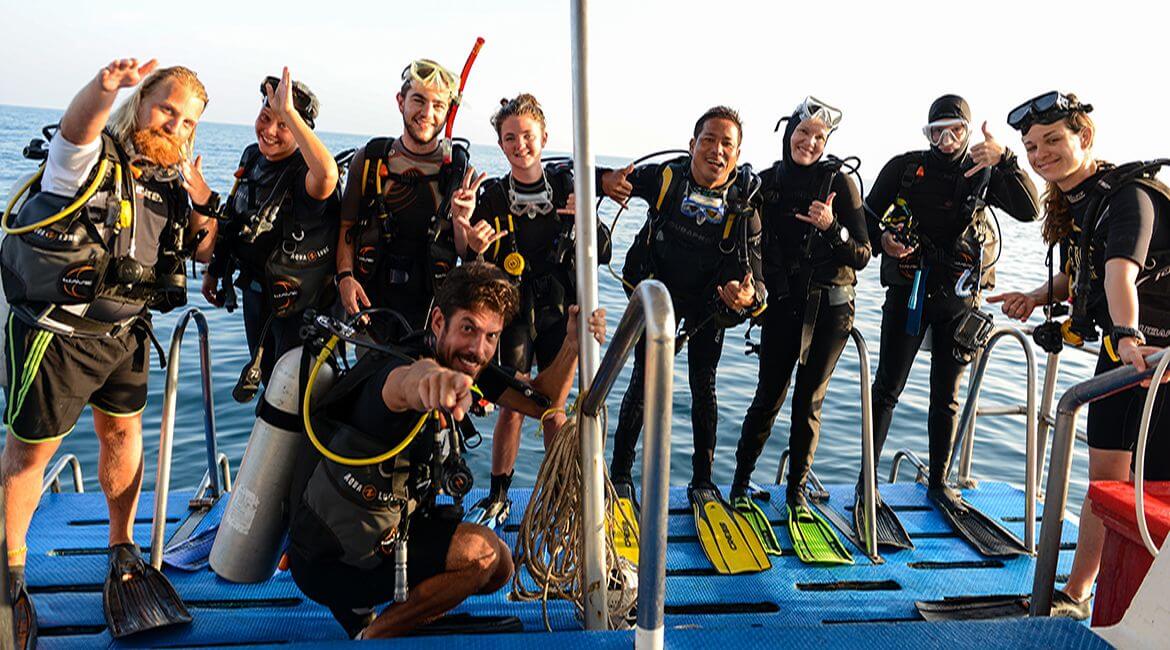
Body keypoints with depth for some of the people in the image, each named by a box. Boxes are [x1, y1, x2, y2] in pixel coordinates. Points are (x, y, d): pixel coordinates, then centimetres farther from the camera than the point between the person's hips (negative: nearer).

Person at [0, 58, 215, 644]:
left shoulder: (171, 180, 5)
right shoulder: (92, 157, -14)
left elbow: (203, 250, 10)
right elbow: (77, 124, -38)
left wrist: (202, 202, -7)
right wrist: (105, 87, -59)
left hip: (124, 333, 6)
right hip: (56, 333, -6)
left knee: (123, 432, 14)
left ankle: (123, 552, 32)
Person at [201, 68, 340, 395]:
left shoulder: (303, 174, -24)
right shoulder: (252, 156, 1)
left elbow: (327, 174, -52)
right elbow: (234, 218, 15)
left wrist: (289, 112, -47)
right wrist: (214, 270, 21)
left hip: (298, 302, -8)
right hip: (254, 291, 8)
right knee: (268, 380, 23)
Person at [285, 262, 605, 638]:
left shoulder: (471, 368, -4)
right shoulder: (396, 365, -29)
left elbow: (542, 403, -2)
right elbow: (406, 383, -54)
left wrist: (573, 345, -19)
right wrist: (431, 378, -79)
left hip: (396, 522, 9)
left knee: (499, 569, 13)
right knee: (481, 552, -23)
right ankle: (372, 637, -3)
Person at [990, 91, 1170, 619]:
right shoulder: (1069, 203, 6)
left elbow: (1121, 270, -38)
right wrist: (1039, 296, 3)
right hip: (1121, 350, 8)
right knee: (1105, 474, 12)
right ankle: (1074, 596, 22)